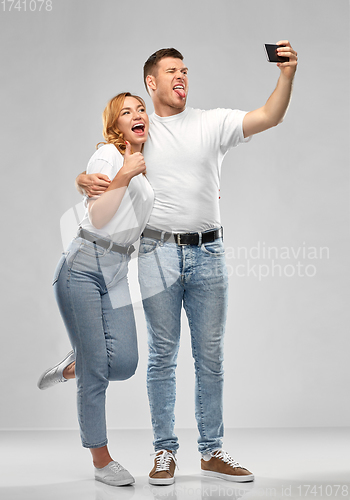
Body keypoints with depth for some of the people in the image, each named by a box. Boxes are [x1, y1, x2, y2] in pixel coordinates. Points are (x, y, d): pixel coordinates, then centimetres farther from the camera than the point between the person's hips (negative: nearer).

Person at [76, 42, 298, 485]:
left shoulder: (213, 123, 6)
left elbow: (268, 117, -7)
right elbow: (98, 171, 14)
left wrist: (287, 74, -23)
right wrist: (85, 180, -10)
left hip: (208, 253, 1)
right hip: (158, 253, -1)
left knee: (210, 356, 6)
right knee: (163, 356, 4)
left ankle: (212, 452, 16)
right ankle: (165, 451, 14)